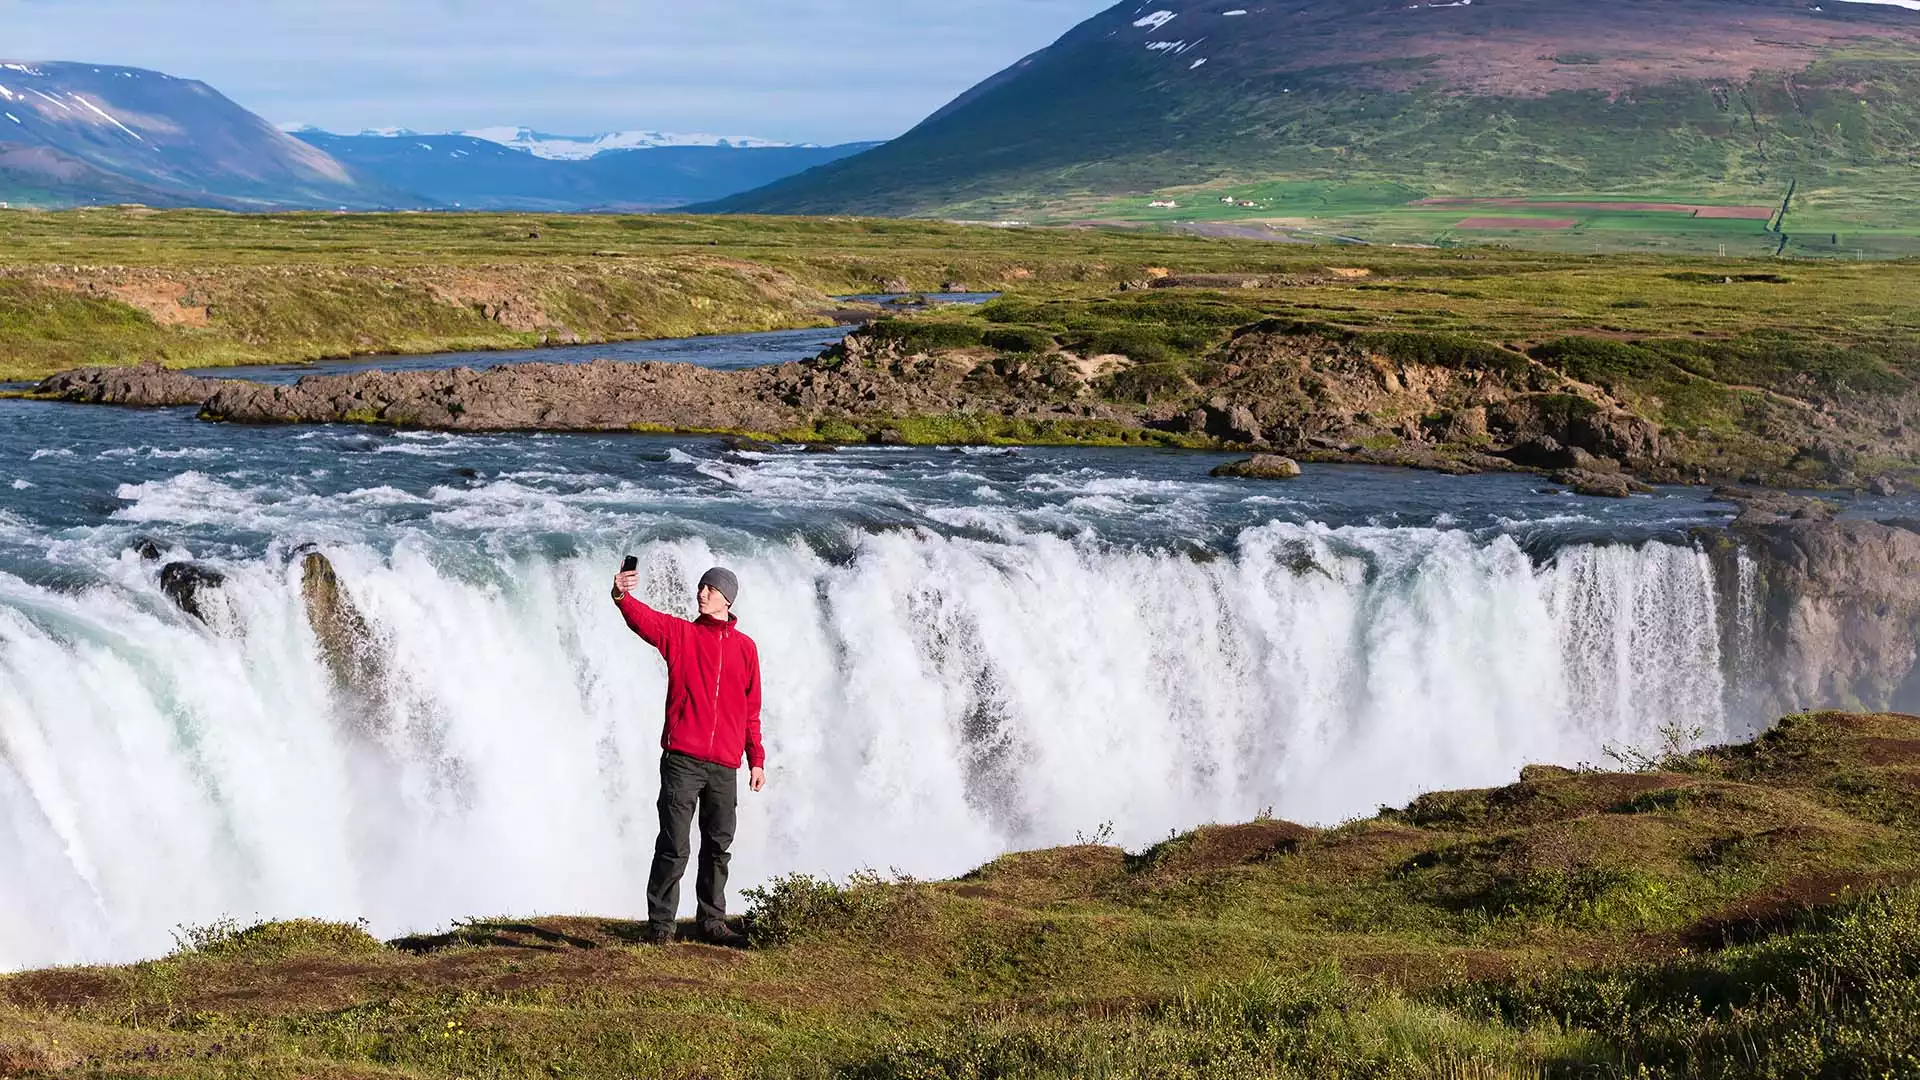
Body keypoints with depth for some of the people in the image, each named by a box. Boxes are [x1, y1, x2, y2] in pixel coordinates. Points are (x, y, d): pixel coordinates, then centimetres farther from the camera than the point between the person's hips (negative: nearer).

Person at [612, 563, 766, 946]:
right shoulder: (680, 633, 6)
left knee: (718, 847, 10)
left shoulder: (745, 647, 13)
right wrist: (621, 597, -37)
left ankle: (712, 921, 19)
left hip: (724, 765, 3)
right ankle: (660, 923, 1)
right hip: (682, 760, -3)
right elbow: (644, 620, -15)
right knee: (673, 846, -5)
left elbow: (751, 710, 16)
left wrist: (756, 759, 12)